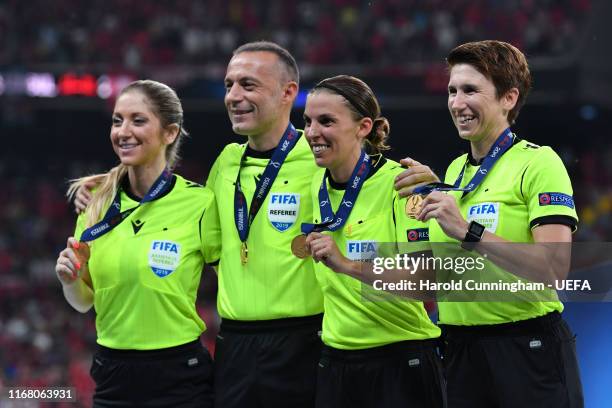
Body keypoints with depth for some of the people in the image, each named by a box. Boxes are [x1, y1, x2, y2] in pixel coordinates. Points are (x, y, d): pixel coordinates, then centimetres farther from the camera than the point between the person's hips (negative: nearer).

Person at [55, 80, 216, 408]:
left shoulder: (200, 202, -10)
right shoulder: (97, 201, 2)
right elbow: (84, 301, 9)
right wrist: (70, 279, -10)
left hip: (179, 379, -4)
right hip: (112, 377, 4)